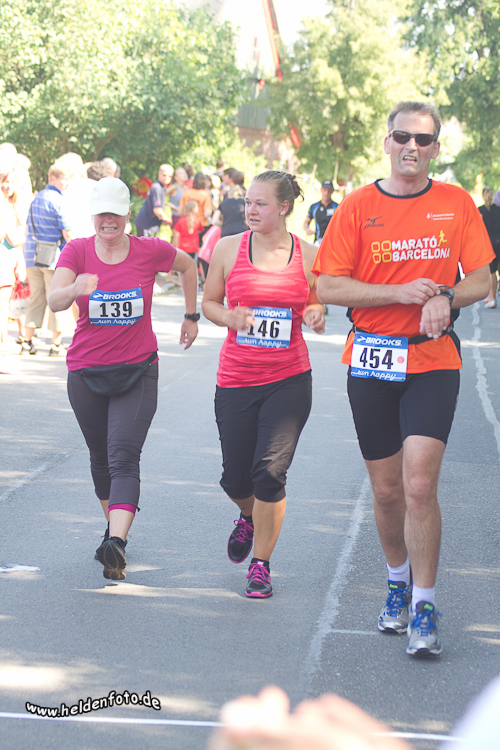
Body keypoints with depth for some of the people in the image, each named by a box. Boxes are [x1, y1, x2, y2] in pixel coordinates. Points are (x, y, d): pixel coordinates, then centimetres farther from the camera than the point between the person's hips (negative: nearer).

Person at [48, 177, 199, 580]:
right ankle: (115, 527, 38)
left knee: (124, 459, -16)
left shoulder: (150, 251, -5)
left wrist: (192, 316, 19)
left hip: (137, 371, -2)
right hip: (86, 372, 2)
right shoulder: (77, 251, -6)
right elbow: (54, 301, -22)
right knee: (100, 457, 16)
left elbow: (188, 265, 17)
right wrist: (75, 289, -44)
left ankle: (117, 544, -30)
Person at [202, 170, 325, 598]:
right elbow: (209, 302, 11)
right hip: (236, 380, 2)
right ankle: (249, 517, 44)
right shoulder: (229, 248, 0)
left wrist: (317, 317, -11)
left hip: (289, 379, -1)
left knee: (270, 471, -13)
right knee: (236, 480, 6)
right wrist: (229, 317, -10)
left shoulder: (308, 256, -1)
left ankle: (261, 564, 4)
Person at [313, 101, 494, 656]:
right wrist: (401, 292, -15)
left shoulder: (456, 204, 3)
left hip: (433, 361, -1)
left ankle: (424, 608, -4)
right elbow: (328, 287, -4)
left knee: (419, 485, -14)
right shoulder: (358, 207, 1)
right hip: (371, 361, 1)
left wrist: (446, 297, -16)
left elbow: (481, 280, 5)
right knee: (387, 490, 10)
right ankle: (399, 579, 36)